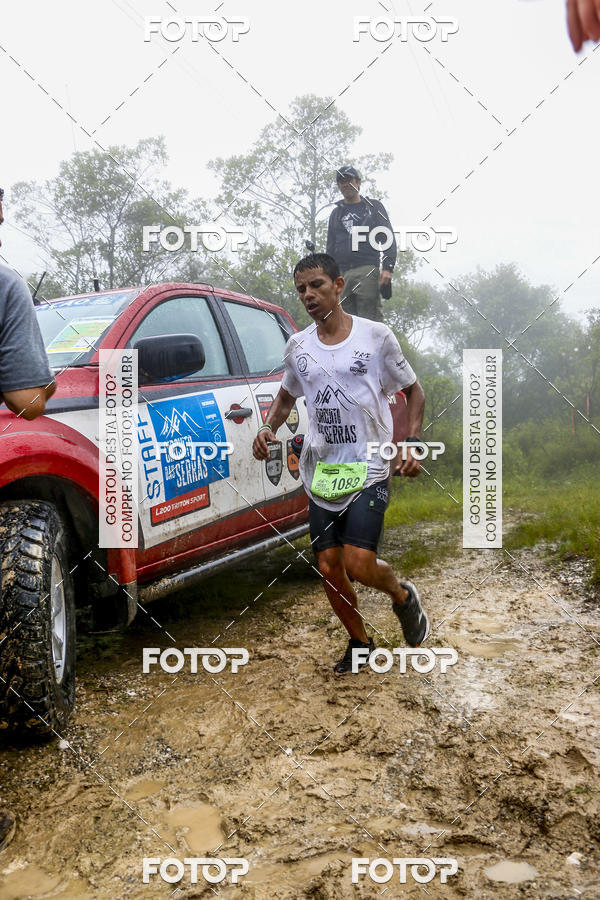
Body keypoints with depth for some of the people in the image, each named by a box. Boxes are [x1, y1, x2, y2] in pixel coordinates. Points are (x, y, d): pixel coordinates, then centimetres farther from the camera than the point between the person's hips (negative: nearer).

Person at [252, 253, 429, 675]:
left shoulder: (376, 336, -3)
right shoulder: (298, 346, 8)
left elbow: (414, 391, 6)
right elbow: (287, 396, 24)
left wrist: (412, 442, -10)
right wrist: (269, 428, 3)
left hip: (369, 469, -4)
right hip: (320, 471, 4)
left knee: (358, 564, -16)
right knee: (329, 567, 6)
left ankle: (404, 596, 18)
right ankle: (360, 641, 29)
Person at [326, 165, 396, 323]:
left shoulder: (374, 207, 14)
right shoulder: (336, 213, 25)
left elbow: (389, 239, 6)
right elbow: (330, 247, 25)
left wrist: (387, 268, -9)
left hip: (367, 270, -4)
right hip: (342, 274, 4)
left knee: (370, 320, -15)